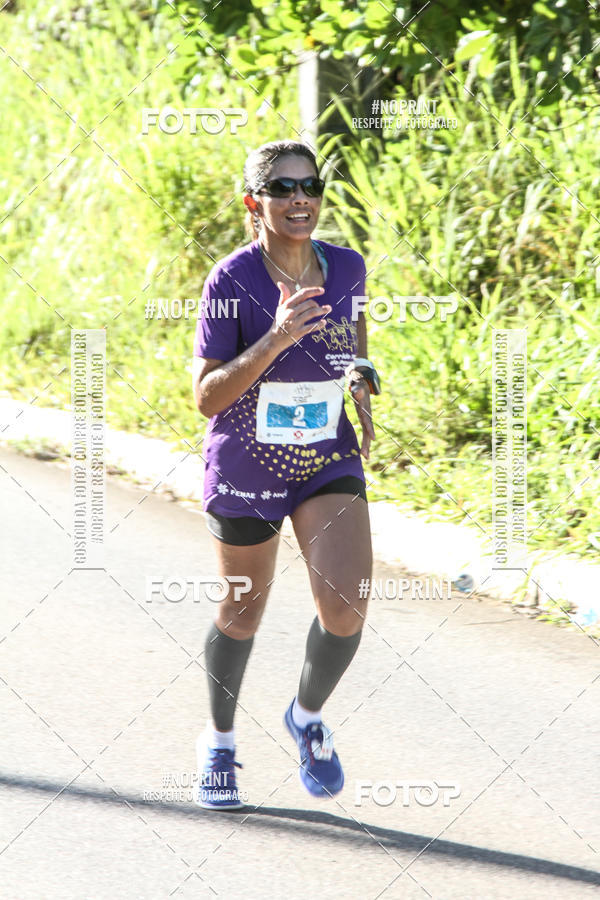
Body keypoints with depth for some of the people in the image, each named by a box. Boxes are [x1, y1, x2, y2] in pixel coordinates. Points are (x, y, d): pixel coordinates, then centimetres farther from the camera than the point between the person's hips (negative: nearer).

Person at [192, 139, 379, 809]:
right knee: (242, 613, 15)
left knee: (346, 609, -15)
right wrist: (277, 339, -32)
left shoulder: (345, 267, -6)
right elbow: (207, 396, -20)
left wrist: (361, 379, -4)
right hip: (245, 471, -2)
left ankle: (308, 716, 15)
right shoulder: (231, 281, -19)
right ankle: (219, 740, 40)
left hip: (330, 463, 2)